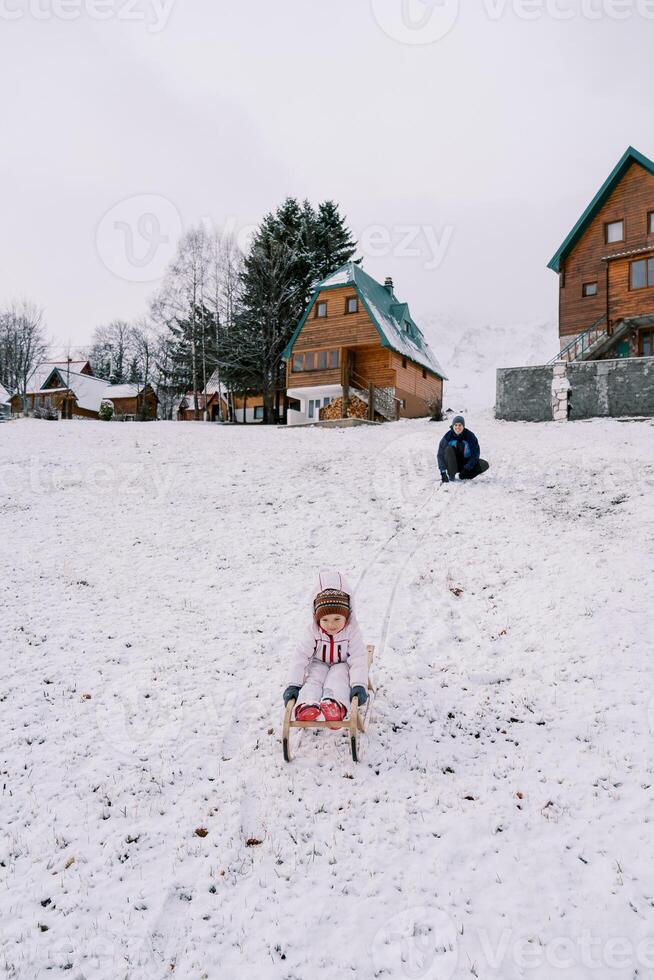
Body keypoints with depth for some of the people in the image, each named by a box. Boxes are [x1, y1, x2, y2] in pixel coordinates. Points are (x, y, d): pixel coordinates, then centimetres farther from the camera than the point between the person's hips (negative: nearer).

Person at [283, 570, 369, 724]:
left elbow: (359, 659, -23)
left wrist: (359, 685, -37)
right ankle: (306, 705, -53)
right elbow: (300, 657, -19)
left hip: (341, 665, -2)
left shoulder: (352, 631, -19)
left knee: (339, 675, -33)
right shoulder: (313, 631, -16)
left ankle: (334, 705, -59)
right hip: (319, 664, 2)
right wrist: (293, 685, -27)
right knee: (314, 677, -28)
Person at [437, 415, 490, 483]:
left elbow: (475, 454, -13)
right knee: (449, 449, -31)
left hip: (465, 463, 1)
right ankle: (451, 476, -24)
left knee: (485, 465, -21)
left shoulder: (470, 436, -14)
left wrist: (466, 468, -23)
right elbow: (441, 455, -16)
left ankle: (464, 475, -6)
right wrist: (443, 473, -25)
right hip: (452, 464, -1)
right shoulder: (447, 437, -15)